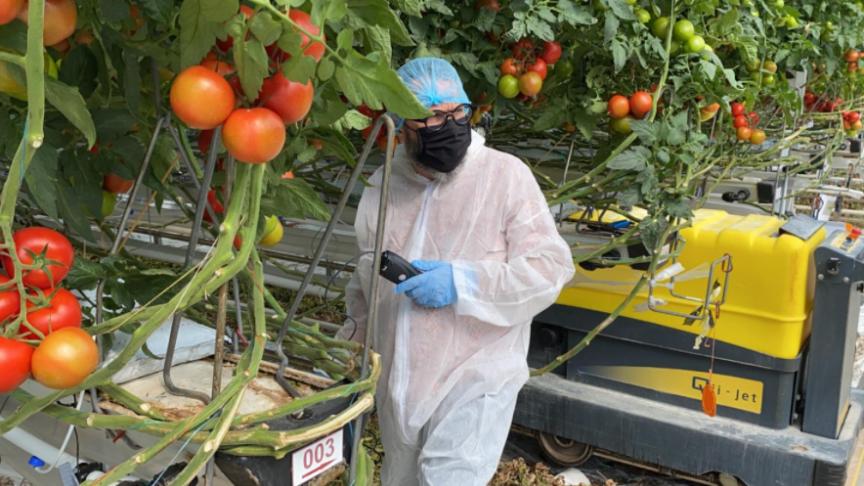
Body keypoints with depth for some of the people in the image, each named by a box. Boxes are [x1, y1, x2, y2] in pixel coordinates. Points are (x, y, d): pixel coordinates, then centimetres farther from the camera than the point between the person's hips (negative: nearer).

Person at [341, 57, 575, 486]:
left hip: (475, 376, -5)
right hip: (398, 382, 6)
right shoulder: (381, 187, 5)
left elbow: (551, 266, -13)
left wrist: (463, 282, -23)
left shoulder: (505, 175, -10)